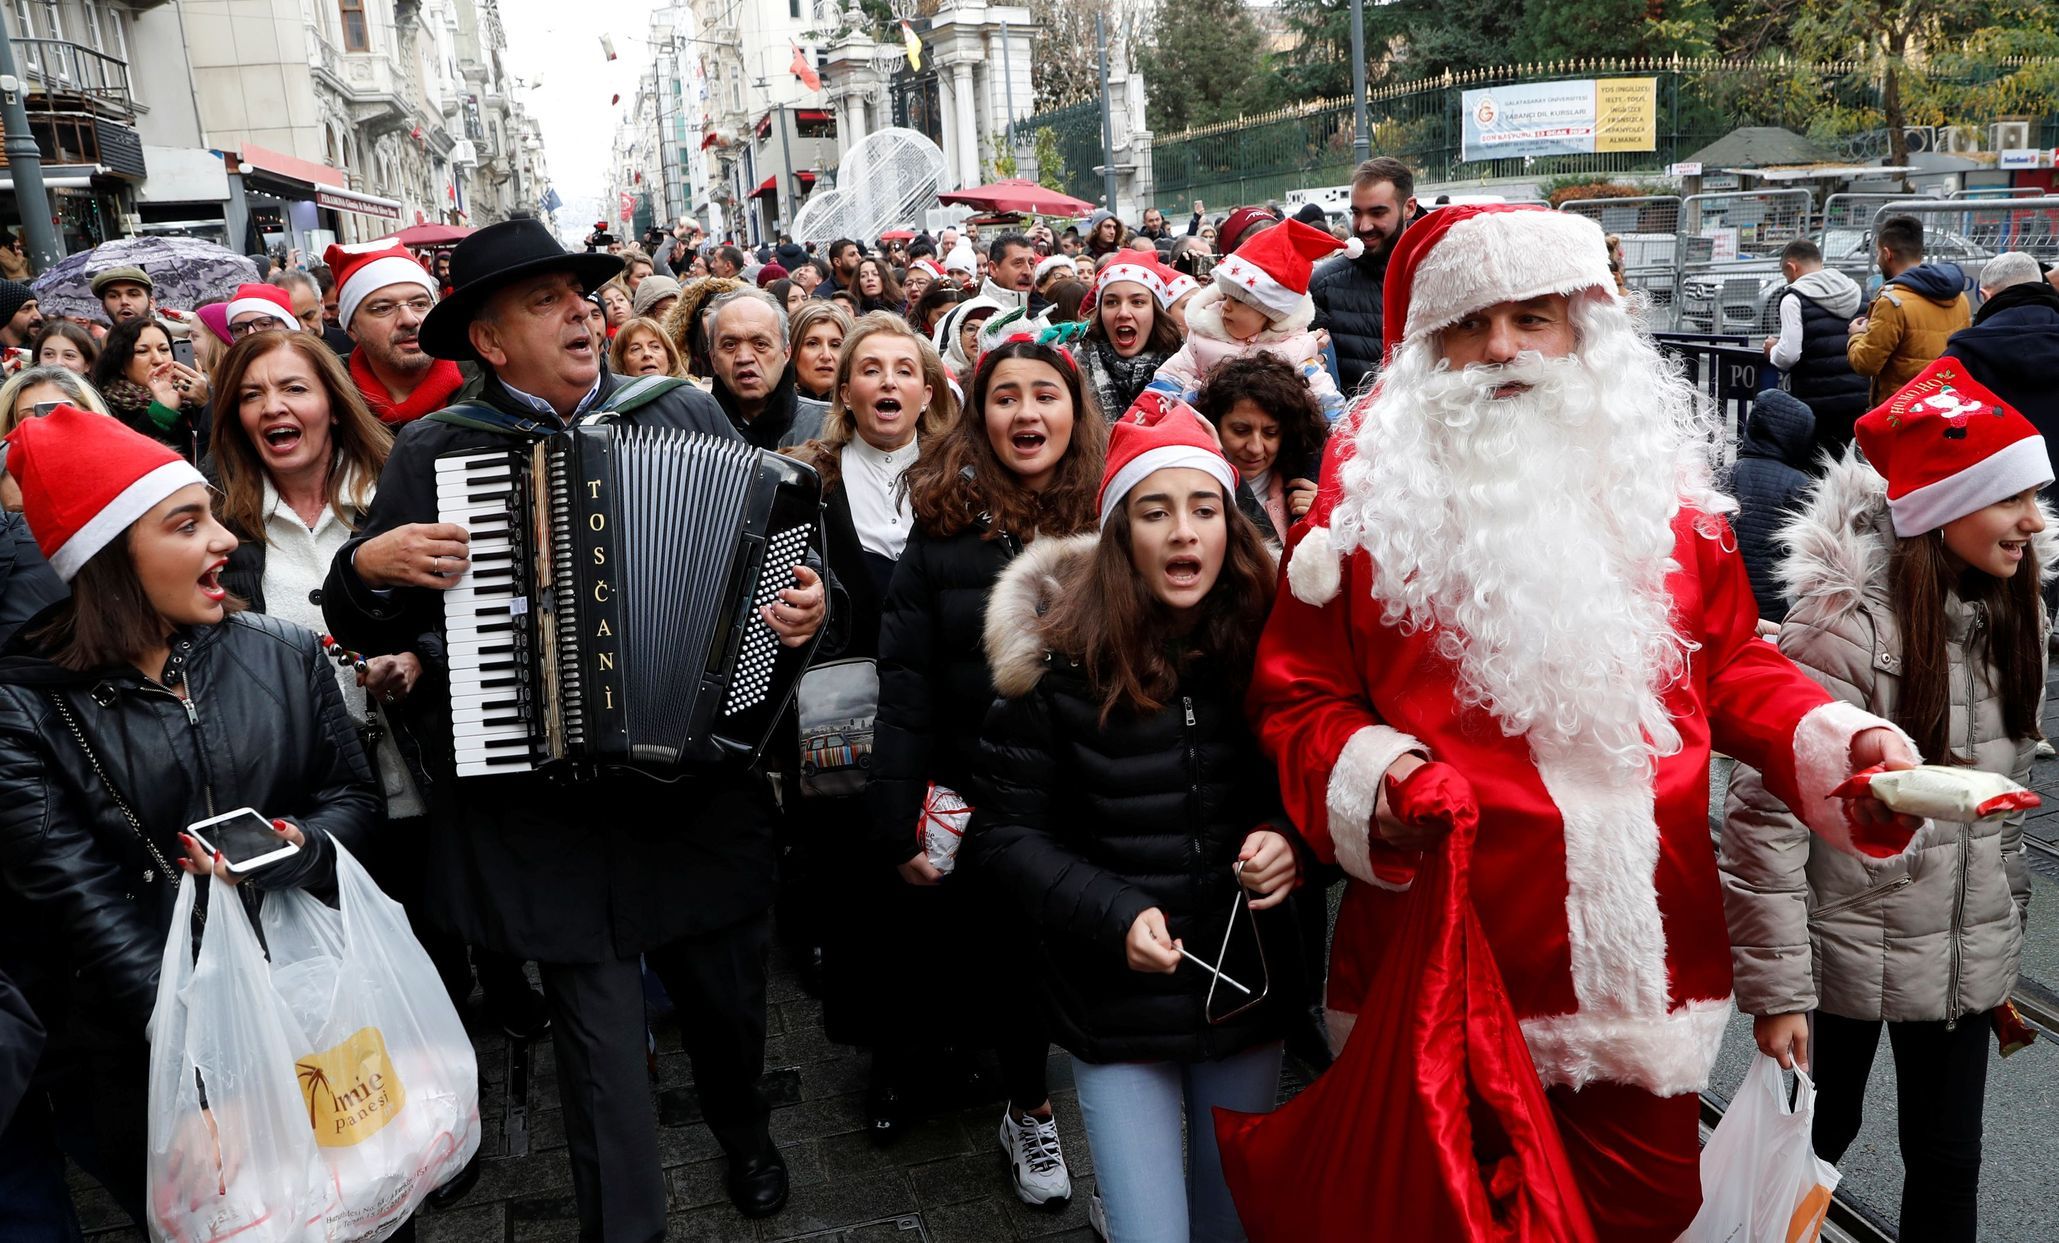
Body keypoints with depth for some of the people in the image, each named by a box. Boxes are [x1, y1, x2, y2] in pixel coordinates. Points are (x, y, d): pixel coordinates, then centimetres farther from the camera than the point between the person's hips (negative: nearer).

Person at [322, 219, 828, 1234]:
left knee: (728, 990, 17)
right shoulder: (432, 453, 2)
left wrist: (803, 604, -12)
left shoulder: (686, 413, 4)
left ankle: (744, 1131, 49)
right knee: (597, 1023, 5)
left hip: (698, 778, 2)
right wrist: (371, 563, -11)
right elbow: (360, 625, 10)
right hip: (542, 800, -1)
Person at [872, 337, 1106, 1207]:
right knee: (1002, 952, 14)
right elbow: (906, 685, -6)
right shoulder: (945, 526, -4)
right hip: (979, 805, 0)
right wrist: (897, 823, -11)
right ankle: (1029, 1110, 40)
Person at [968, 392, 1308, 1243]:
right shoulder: (1062, 661, -11)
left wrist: (1289, 843, -13)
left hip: (1247, 990, 3)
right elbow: (1004, 835, -7)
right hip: (1117, 1006, -3)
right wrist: (1115, 916, -18)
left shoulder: (1264, 646, -5)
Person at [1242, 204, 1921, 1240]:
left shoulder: (1658, 481, 7)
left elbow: (1730, 666, 13)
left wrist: (1839, 742, -3)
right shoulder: (1371, 495, -4)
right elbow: (1299, 698, -2)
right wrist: (1370, 774, -20)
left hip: (1647, 961, 3)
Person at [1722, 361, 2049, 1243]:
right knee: (1819, 1134, 13)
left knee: (1949, 1164, 13)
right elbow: (1765, 815, -20)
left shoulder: (2012, 615, 2)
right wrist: (1775, 988, -19)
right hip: (1849, 953, -5)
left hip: (1965, 960, 6)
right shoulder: (1847, 625, -21)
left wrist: (2006, 940, 16)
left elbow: (2003, 795, 13)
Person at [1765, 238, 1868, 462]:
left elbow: (1789, 354, -16)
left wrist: (1773, 350, 3)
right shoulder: (1856, 292, 12)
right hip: (1856, 400, 6)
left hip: (1815, 402, -6)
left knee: (1806, 470, 3)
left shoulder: (1795, 298, -8)